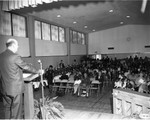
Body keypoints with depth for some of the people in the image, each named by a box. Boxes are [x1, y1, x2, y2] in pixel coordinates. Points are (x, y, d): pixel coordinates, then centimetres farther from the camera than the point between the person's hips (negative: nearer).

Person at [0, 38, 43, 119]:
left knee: (7, 109, 17)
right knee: (16, 110, 6)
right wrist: (38, 71, 5)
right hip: (15, 88, -7)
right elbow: (26, 66, -8)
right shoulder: (15, 56, -16)